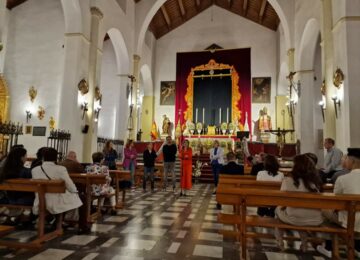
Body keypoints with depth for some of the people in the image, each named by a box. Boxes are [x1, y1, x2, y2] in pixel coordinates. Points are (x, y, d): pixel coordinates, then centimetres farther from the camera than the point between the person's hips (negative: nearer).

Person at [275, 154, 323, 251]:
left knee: (278, 209, 29)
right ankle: (304, 244, 42)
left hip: (293, 219, -4)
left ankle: (280, 242, 37)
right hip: (315, 220, 4)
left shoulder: (288, 180, -15)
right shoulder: (316, 181, -2)